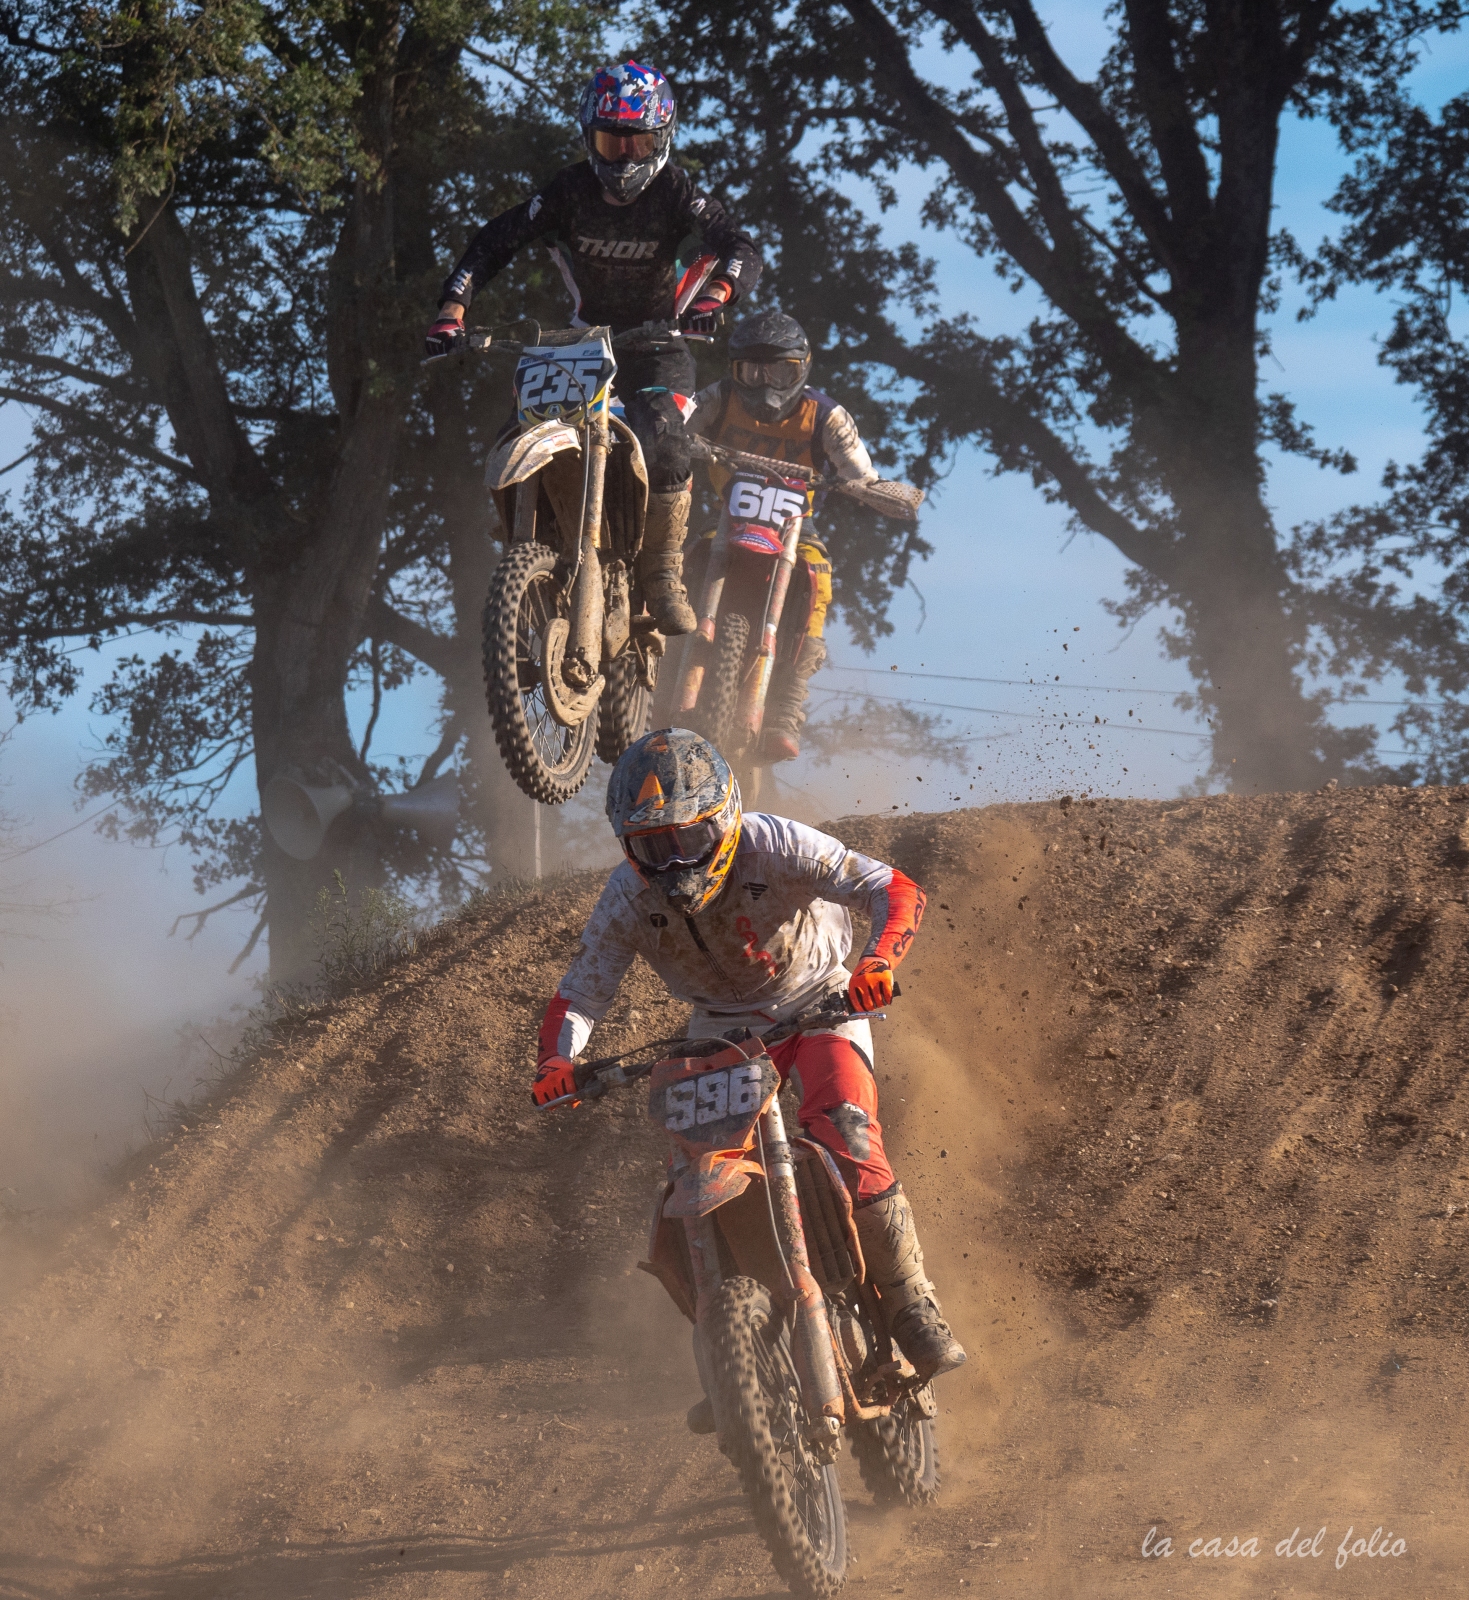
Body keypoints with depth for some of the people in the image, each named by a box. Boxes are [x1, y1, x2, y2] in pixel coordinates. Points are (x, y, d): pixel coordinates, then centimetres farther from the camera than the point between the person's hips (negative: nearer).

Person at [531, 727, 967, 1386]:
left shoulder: (775, 846, -27)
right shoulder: (628, 899, -17)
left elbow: (899, 891, -29)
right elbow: (577, 995, -13)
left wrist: (877, 963, -50)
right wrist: (556, 1062, -35)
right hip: (722, 1025, 4)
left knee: (850, 1149, -26)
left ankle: (914, 1307, -11)